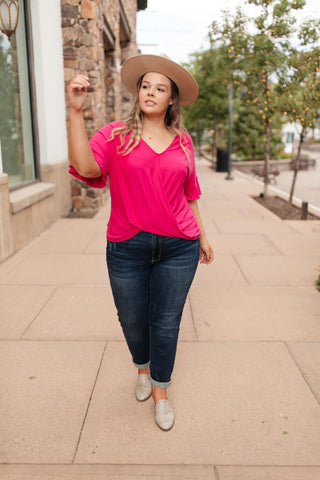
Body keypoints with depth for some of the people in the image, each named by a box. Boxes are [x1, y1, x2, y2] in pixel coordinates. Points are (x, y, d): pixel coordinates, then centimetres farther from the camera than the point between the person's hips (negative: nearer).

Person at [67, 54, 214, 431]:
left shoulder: (183, 142, 6)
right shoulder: (116, 135, -2)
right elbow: (86, 167, -22)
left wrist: (202, 237, 17)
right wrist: (76, 112, -29)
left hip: (178, 248, 1)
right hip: (127, 248, -1)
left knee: (166, 322, 10)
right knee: (132, 320, 15)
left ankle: (161, 393, 32)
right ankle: (143, 368, 48)